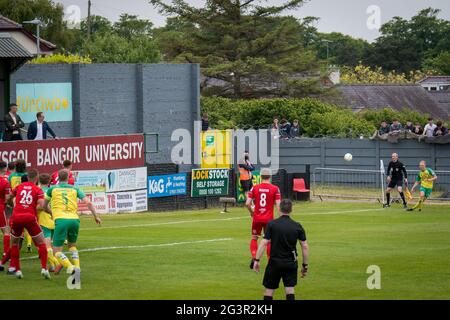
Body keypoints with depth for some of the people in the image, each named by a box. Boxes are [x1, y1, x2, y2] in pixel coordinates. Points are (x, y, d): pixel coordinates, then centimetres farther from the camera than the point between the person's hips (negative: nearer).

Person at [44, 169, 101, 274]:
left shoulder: (52, 189, 15)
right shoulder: (74, 189, 18)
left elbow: (45, 207, 28)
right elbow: (88, 203, 8)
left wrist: (52, 213, 46)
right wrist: (96, 216, 17)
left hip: (61, 220, -3)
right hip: (74, 219, 3)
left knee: (57, 251, 0)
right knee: (72, 245, 27)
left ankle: (70, 268, -26)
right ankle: (77, 267, 7)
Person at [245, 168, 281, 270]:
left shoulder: (255, 188, -2)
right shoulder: (275, 189, -6)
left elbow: (247, 203, -5)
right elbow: (278, 205, -10)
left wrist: (251, 212, 14)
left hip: (257, 218, 1)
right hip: (269, 219, -1)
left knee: (254, 238, 15)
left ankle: (254, 257, -4)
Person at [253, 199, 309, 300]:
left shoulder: (272, 224, -8)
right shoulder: (297, 226, -1)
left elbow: (264, 243, -12)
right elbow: (305, 246, -1)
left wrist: (257, 260, -6)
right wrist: (305, 265, 7)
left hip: (275, 262, -2)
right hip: (291, 263, 2)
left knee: (269, 289, 9)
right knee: (290, 289, 4)